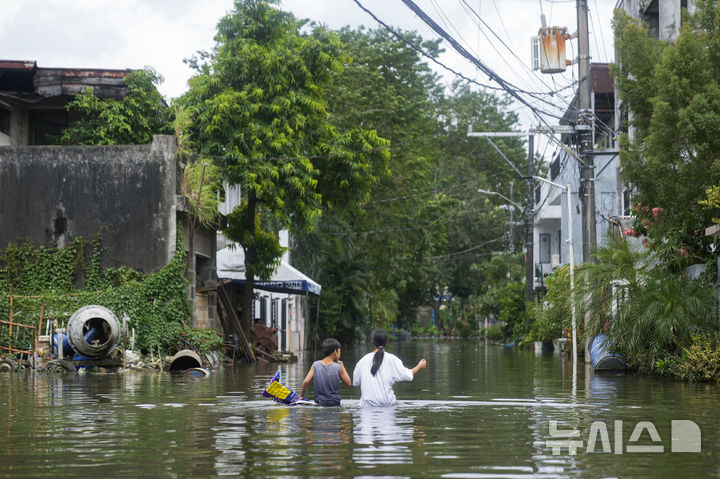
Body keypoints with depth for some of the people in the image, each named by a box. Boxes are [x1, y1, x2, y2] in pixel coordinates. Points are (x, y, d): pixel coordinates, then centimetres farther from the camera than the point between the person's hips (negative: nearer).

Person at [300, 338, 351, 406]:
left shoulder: (315, 365, 2)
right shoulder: (338, 367, -4)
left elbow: (306, 381, -5)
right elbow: (348, 383, 6)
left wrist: (301, 396, 9)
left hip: (319, 403, 2)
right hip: (335, 403, -2)